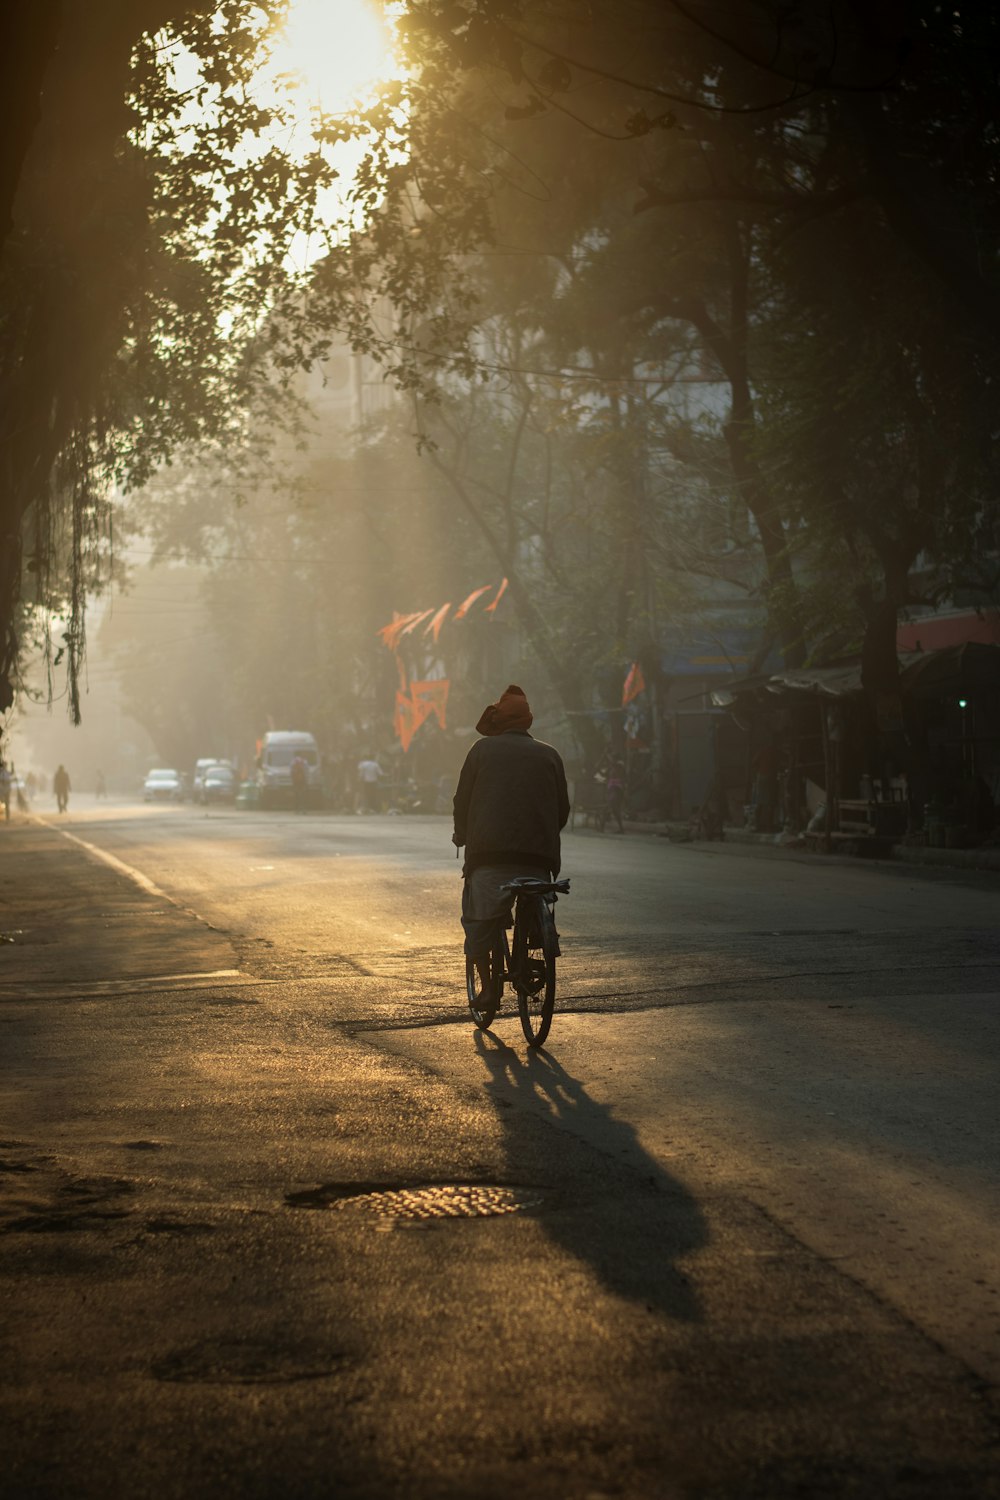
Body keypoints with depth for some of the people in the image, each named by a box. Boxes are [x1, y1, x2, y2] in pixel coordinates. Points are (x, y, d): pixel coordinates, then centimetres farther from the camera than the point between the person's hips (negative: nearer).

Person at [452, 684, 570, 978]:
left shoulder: (483, 749, 8)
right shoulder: (549, 755, 13)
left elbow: (462, 799, 10)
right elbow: (563, 809, 16)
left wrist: (461, 835, 27)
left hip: (489, 852, -2)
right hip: (538, 855, 2)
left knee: (478, 921, 5)